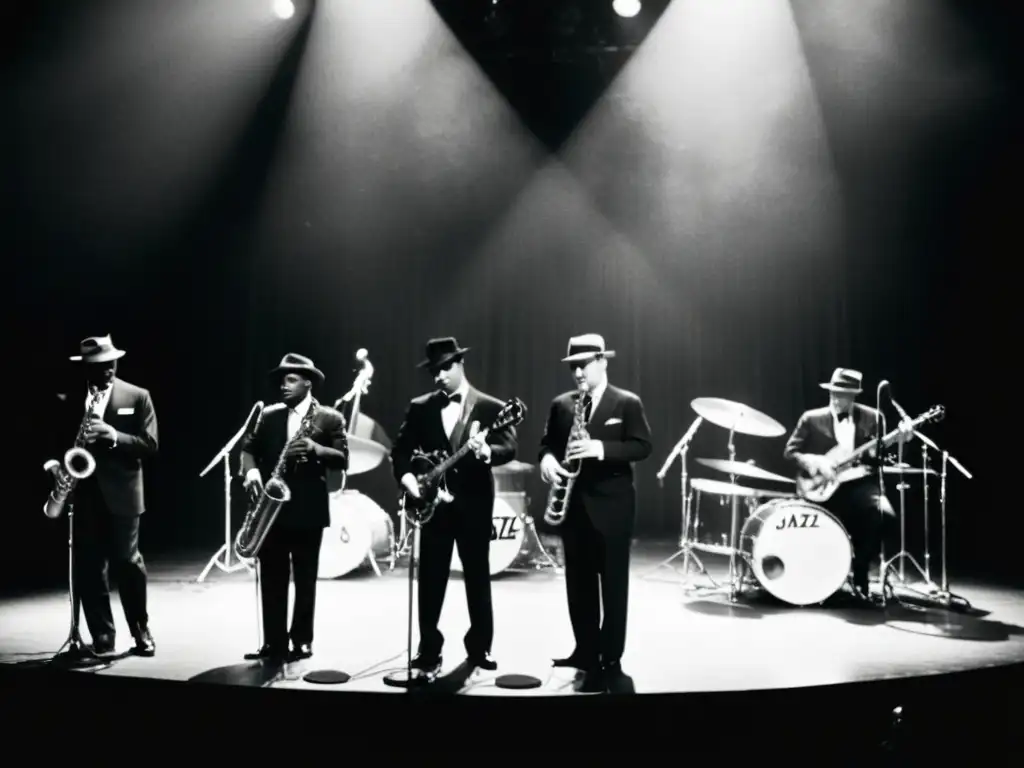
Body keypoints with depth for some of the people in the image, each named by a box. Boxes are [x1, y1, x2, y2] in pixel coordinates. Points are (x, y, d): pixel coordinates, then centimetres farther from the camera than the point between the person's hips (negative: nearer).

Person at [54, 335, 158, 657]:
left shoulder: (138, 397, 3)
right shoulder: (70, 401, 11)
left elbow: (150, 444, -4)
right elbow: (59, 442, 14)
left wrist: (114, 437, -19)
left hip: (121, 494, -3)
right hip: (83, 493, 3)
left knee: (126, 562, -1)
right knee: (88, 568, 3)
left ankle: (141, 629, 17)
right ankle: (102, 637, 12)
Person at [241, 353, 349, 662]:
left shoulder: (330, 418, -2)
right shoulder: (269, 414, 10)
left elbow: (342, 459, -8)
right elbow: (249, 447, 6)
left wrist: (315, 449, -25)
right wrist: (251, 472, -13)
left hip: (308, 509, -3)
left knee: (305, 579, 6)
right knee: (271, 578, 6)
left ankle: (302, 640, 16)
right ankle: (274, 642, 12)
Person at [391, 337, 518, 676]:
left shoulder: (491, 407, -1)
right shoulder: (420, 407, 7)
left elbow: (509, 448, -13)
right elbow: (400, 449, 9)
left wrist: (486, 451, -33)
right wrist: (406, 476, -9)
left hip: (474, 502, -2)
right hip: (433, 500, 2)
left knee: (477, 576, 8)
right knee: (430, 578, 4)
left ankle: (479, 647, 22)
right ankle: (429, 650, 14)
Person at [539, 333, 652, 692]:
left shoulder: (628, 403, -2)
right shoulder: (561, 404, 10)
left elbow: (642, 446, -9)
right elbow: (547, 443, 11)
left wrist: (601, 448, -23)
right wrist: (547, 458, -13)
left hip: (611, 503, -4)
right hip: (573, 502, 5)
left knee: (612, 582, 0)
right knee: (578, 582, 11)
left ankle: (610, 659, 6)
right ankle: (585, 650, 22)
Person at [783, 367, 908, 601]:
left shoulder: (871, 417, 8)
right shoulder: (812, 419, 3)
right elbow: (790, 451, 1)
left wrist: (899, 440, -15)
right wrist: (816, 462, -15)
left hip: (861, 483, 2)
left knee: (885, 515, -26)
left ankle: (860, 572, -4)